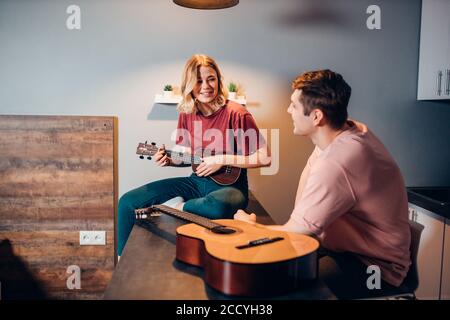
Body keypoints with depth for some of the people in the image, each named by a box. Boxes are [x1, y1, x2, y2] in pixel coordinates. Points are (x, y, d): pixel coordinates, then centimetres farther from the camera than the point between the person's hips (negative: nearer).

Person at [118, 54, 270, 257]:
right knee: (127, 202, -5)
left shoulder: (235, 113, -14)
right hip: (196, 181, 5)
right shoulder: (187, 114, 4)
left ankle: (177, 207, -12)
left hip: (229, 184, -5)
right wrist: (169, 160, -5)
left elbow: (264, 158, -14)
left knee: (218, 208, -44)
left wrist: (223, 159, -18)